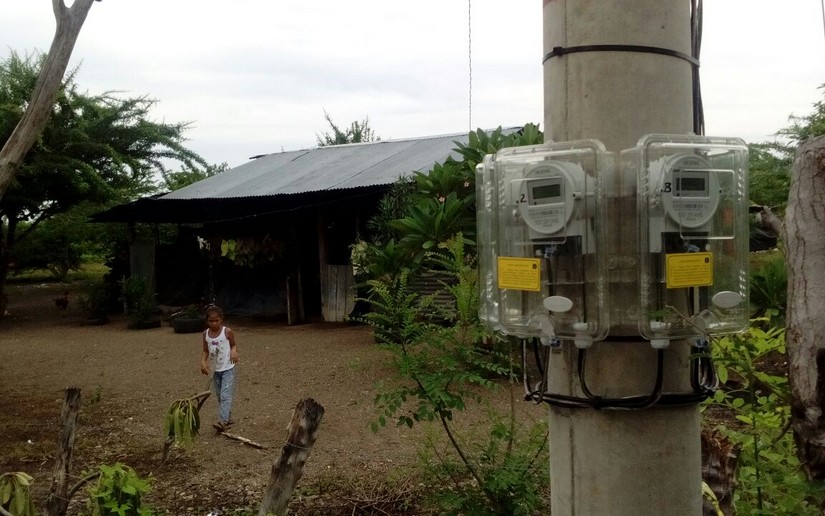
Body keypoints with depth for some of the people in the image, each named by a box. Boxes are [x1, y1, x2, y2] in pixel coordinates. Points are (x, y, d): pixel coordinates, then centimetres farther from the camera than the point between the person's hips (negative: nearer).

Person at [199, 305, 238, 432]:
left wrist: (234, 351, -20)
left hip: (228, 368, -5)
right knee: (219, 397, 14)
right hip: (215, 370, 5)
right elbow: (205, 351, 7)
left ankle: (222, 422, -20)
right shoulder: (206, 334, 1)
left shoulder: (227, 332, -11)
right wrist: (203, 362, -9)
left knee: (226, 396, -13)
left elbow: (233, 345, 1)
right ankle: (228, 418, 28)